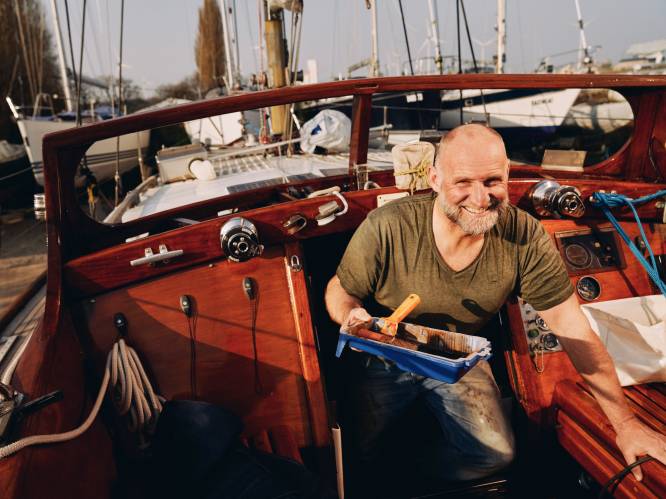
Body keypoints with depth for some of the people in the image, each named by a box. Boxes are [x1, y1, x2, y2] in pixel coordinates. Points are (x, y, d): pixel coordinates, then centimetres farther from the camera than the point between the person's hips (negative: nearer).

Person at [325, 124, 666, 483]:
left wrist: (625, 422, -14)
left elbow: (572, 328, -14)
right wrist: (350, 315, -36)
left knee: (496, 453, -12)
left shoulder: (525, 237, -19)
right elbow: (340, 289, -11)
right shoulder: (385, 229, -26)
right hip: (386, 357, -1)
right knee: (358, 448, -15)